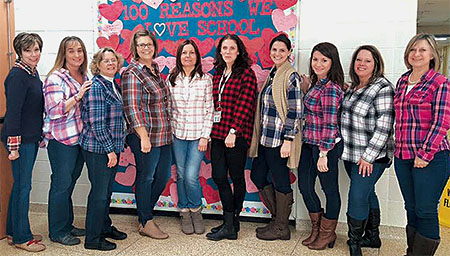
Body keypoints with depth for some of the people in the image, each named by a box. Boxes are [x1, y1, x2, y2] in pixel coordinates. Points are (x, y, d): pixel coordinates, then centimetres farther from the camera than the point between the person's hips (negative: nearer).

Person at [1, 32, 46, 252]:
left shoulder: (32, 73, 11)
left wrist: (40, 136, 20)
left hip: (31, 138, 9)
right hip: (21, 140, -9)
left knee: (21, 185, 16)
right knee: (23, 186, 0)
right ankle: (21, 238, 12)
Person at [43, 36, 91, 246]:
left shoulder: (84, 77, 11)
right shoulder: (55, 78, -12)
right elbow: (55, 111, -21)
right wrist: (78, 96, -24)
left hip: (81, 138, 7)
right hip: (62, 141, -7)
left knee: (70, 183, 17)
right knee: (61, 185, 1)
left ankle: (67, 225, 30)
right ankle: (57, 232, 15)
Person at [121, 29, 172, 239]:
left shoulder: (155, 69, 14)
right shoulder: (132, 73, -11)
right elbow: (132, 108, -17)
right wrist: (144, 136, -21)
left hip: (163, 134, 8)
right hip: (145, 135, -8)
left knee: (163, 175, 14)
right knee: (146, 177, 4)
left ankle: (145, 213, 31)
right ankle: (146, 223, 19)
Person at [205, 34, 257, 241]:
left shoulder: (246, 74, -5)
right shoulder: (218, 74, 15)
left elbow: (244, 105, -13)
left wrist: (233, 131, -19)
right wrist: (210, 130, 12)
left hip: (236, 135, -7)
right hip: (218, 133, 7)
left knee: (236, 177, 4)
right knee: (218, 175, 6)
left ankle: (231, 224, 16)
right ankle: (230, 224, 17)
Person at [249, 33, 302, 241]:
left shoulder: (291, 77, -11)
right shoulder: (273, 73, 15)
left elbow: (295, 111, -16)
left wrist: (288, 140, -19)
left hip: (279, 138, -9)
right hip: (265, 136, 10)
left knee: (280, 181, 2)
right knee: (257, 176, 15)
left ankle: (281, 228, 18)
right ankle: (278, 218, 30)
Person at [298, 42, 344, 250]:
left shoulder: (331, 88, -18)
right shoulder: (317, 83, 11)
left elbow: (330, 124, -20)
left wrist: (324, 153, -19)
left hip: (326, 146, -9)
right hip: (310, 143, 10)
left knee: (329, 188, 8)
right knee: (304, 185, 14)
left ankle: (327, 233, 27)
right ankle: (317, 228, 33)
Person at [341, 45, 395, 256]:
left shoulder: (383, 88, -14)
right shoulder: (353, 87, 10)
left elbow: (384, 127, -18)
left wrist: (368, 157, -19)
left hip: (371, 157, -8)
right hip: (350, 154, 8)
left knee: (357, 197, -8)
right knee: (367, 193, 18)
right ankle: (372, 237, 33)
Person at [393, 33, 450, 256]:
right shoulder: (402, 81, 13)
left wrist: (425, 154, -15)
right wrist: (398, 147, 12)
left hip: (431, 157, -6)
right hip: (402, 156, 6)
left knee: (425, 211, 1)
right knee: (411, 208, 15)